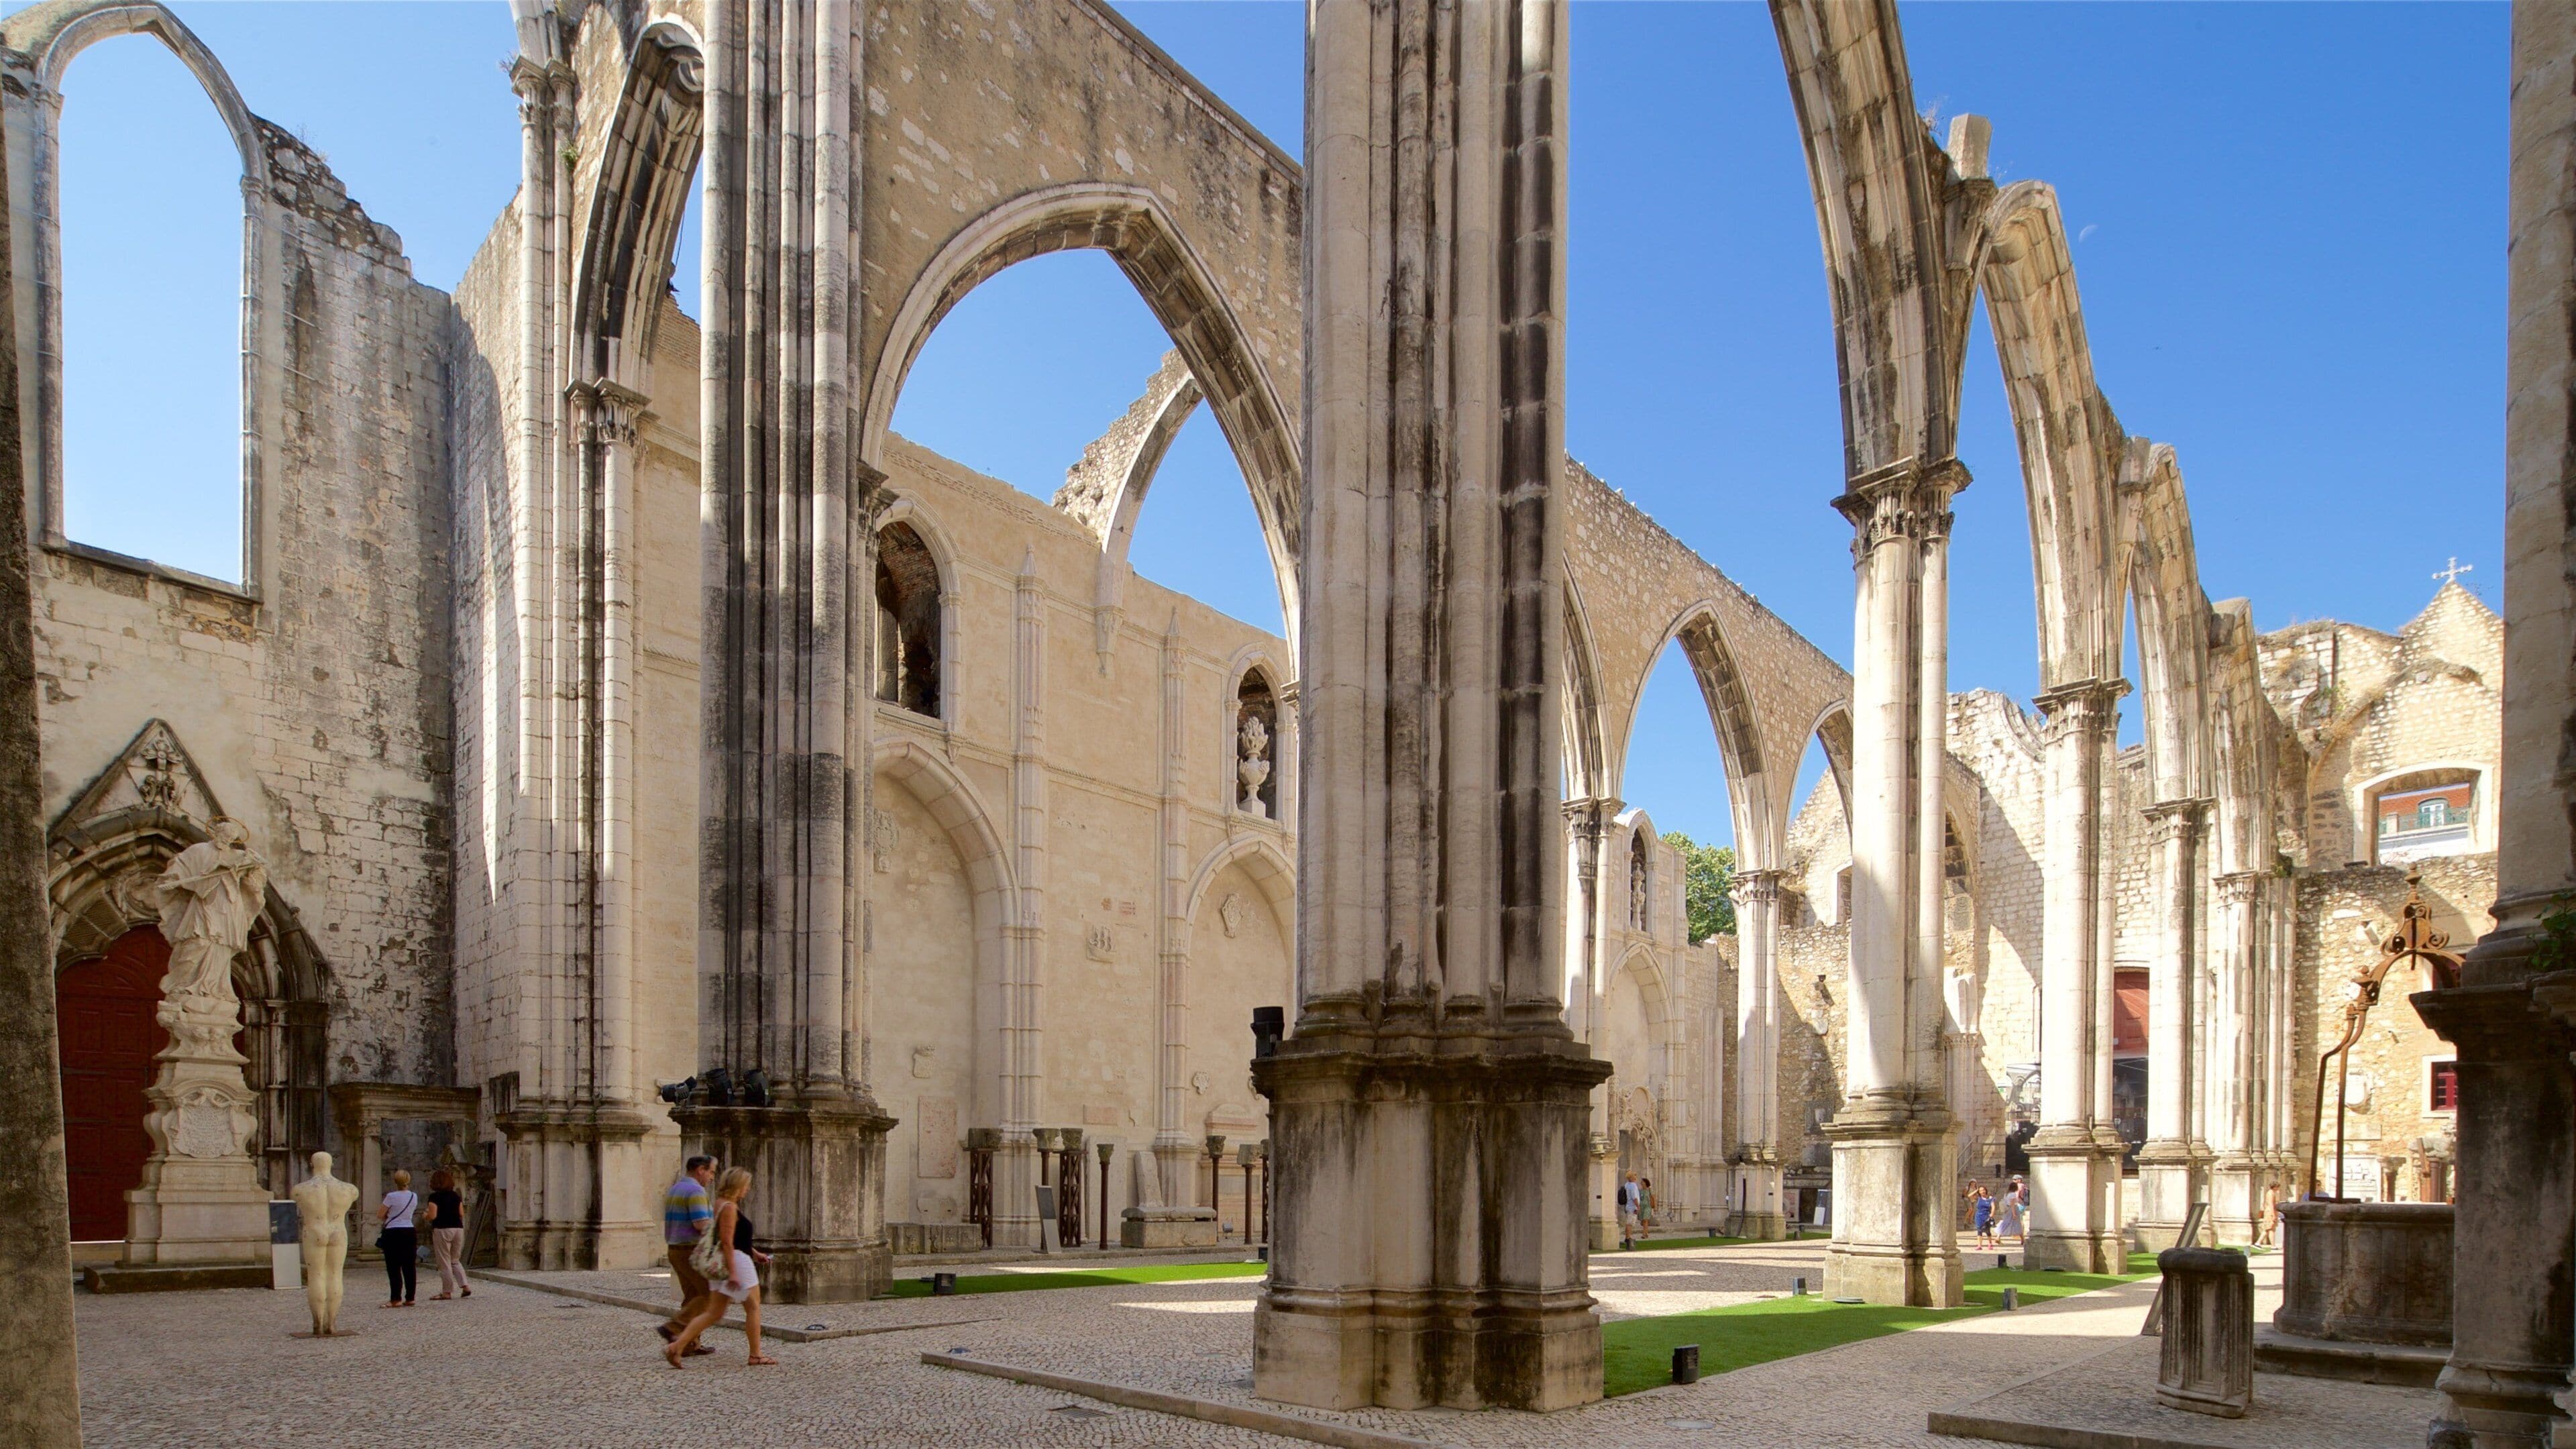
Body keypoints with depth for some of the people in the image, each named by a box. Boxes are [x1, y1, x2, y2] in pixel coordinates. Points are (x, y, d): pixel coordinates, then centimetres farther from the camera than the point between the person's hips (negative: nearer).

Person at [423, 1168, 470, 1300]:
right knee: (455, 1260, 17)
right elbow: (462, 1214, 9)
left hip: (442, 1229, -5)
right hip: (458, 1229, 5)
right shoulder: (456, 1196, 8)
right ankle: (466, 1287, 5)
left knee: (445, 1263, 3)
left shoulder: (435, 1197, -8)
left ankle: (447, 1292, 6)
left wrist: (426, 1212, 8)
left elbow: (432, 1216, -13)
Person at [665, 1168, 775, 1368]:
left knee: (714, 1312, 8)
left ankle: (677, 1346, -2)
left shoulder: (722, 1204, 16)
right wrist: (733, 1272, -24)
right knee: (753, 1307, 3)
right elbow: (727, 1241, -22)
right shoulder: (729, 1207, -15)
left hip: (728, 1263, 10)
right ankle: (756, 1355, 10)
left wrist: (755, 1253, 28)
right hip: (736, 1261, -10)